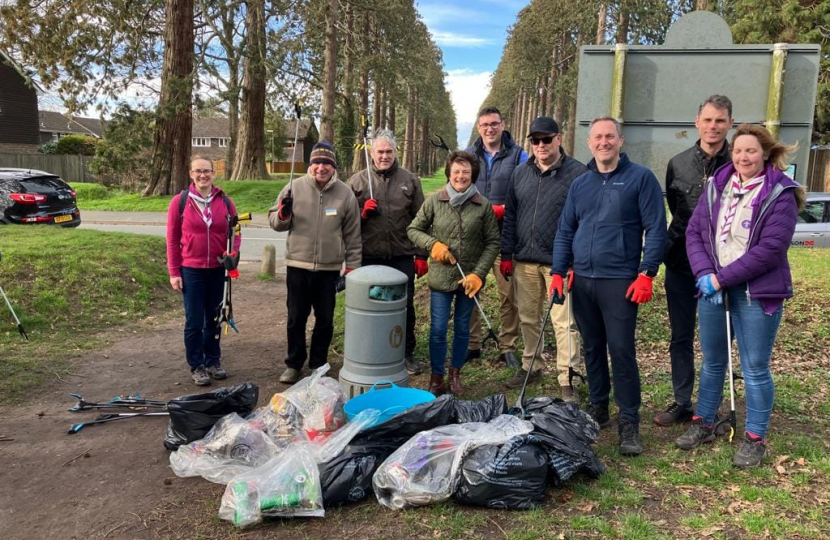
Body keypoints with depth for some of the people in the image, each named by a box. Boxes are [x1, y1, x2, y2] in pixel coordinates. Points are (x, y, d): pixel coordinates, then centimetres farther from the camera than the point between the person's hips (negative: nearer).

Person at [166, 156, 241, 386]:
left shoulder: (224, 201, 1)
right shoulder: (180, 201, -5)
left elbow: (234, 232, 7)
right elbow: (172, 239, -2)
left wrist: (233, 254, -13)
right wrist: (174, 272, -4)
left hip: (217, 270, 2)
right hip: (191, 271, -2)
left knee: (213, 319, 13)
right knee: (194, 321, 4)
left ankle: (213, 362, 27)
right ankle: (196, 366, 17)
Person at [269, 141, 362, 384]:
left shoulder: (345, 193, -1)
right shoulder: (295, 187, -3)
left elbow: (352, 235, 5)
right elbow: (275, 222, 5)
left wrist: (352, 266, 4)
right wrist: (283, 214, -18)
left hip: (330, 268, 1)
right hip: (298, 265, 0)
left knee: (325, 320, 12)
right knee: (296, 318, 10)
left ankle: (318, 364, 29)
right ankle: (293, 364, 26)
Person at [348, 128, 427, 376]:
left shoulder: (410, 180, 6)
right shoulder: (357, 181, 5)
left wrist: (421, 255, 2)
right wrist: (362, 213, -12)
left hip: (402, 257, 0)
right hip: (369, 257, 0)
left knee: (406, 306, 8)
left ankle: (407, 354, 23)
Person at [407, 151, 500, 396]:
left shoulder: (483, 205, -3)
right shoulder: (434, 201, -2)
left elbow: (493, 242, -1)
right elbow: (413, 229, 5)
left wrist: (478, 274, -10)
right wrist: (433, 244, -13)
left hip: (470, 278, 1)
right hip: (441, 277, 0)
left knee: (462, 328, 14)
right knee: (438, 329, 3)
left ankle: (455, 374, 32)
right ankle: (436, 377, 19)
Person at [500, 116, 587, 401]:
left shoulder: (577, 173, -4)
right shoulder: (521, 172, 11)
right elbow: (510, 215, 13)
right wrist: (507, 255, 9)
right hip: (524, 261, 5)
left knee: (564, 323, -2)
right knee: (528, 318, 14)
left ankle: (567, 379, 8)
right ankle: (531, 366, 30)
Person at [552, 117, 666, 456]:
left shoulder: (640, 178, -2)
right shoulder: (579, 184, 12)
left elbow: (656, 229, -6)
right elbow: (565, 232, 14)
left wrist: (646, 273, -13)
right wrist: (558, 272, 5)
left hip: (620, 281, -5)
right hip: (582, 280, 5)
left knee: (621, 350, -6)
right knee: (592, 348, 13)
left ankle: (629, 422, 5)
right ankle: (597, 408, 27)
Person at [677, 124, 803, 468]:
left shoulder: (780, 193, -8)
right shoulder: (716, 185, 6)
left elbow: (771, 248, -16)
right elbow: (694, 232, 3)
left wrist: (722, 278, -17)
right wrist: (704, 274, -12)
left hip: (758, 294, -4)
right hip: (712, 289, 4)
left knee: (755, 368, 4)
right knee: (712, 361, 15)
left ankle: (756, 439, 19)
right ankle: (704, 423, 31)